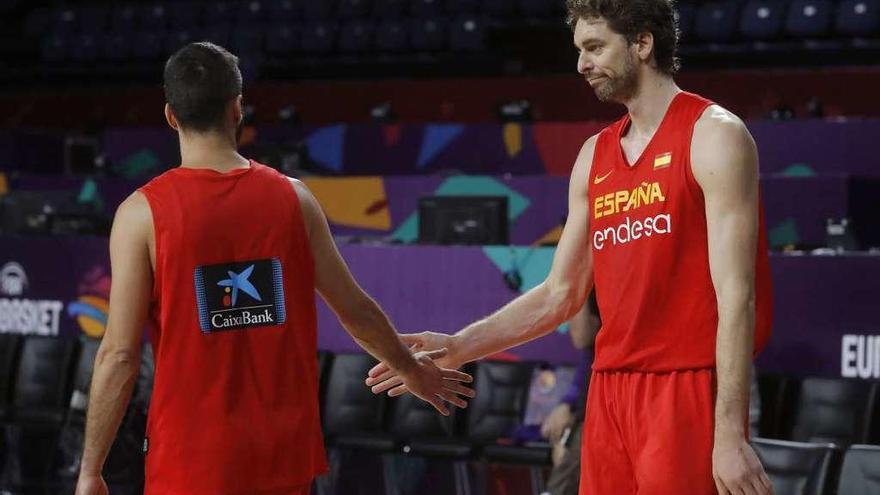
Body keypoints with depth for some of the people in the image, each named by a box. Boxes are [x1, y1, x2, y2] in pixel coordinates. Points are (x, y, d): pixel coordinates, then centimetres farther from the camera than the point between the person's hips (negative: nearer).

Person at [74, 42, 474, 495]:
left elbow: (119, 355, -10)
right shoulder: (292, 198, 1)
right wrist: (411, 369, 28)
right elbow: (357, 311, 10)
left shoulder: (143, 213, -8)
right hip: (285, 456, 4)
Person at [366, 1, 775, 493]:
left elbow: (736, 296, -14)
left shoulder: (713, 136, -7)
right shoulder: (595, 156, 15)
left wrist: (730, 434, -20)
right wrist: (459, 348, 10)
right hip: (611, 392, 7)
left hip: (688, 391, -7)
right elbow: (560, 294, 20)